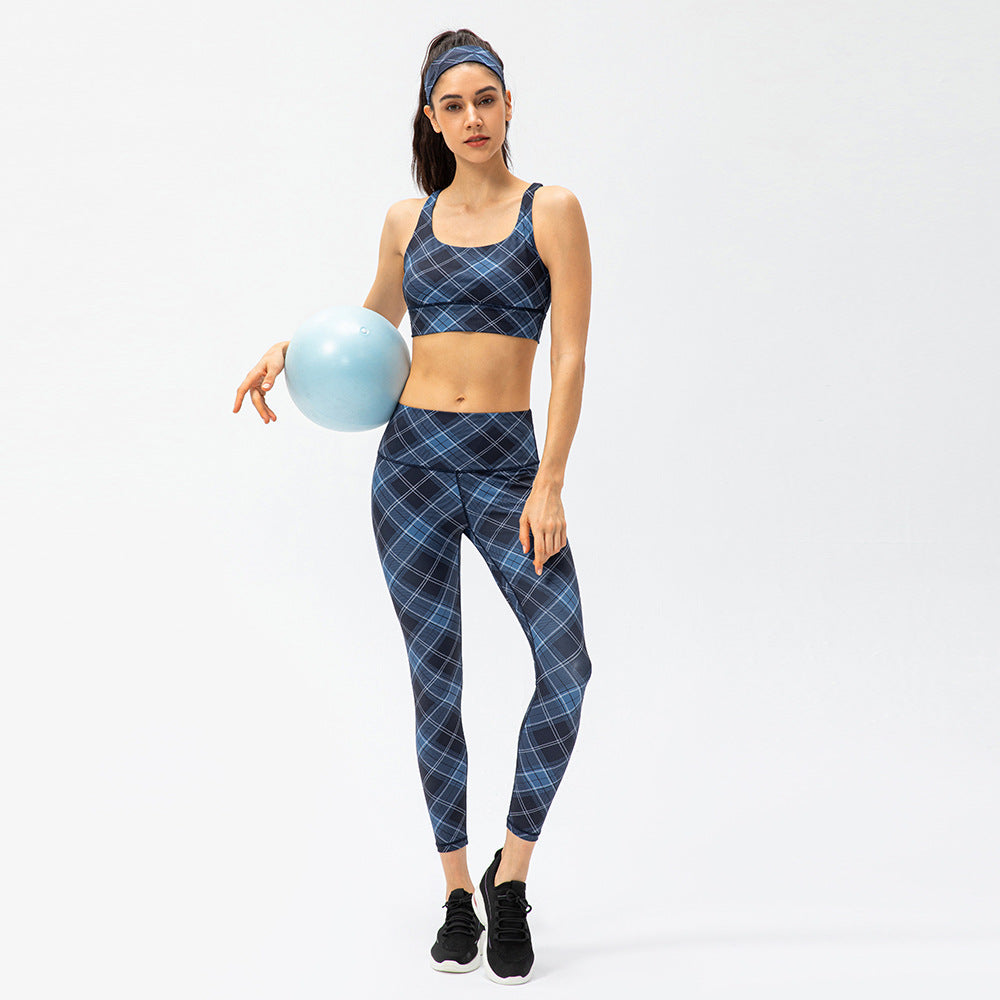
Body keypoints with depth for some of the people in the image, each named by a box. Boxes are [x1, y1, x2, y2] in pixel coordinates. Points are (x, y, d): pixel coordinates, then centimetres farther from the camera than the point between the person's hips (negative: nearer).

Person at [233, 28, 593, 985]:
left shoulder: (550, 211, -1)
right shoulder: (408, 220, 9)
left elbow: (570, 358, -6)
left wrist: (548, 486, -13)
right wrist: (290, 345, 11)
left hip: (508, 460, -2)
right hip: (413, 457, 3)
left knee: (566, 663, -14)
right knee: (435, 681, 5)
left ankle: (511, 876, 4)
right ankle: (458, 895, 17)